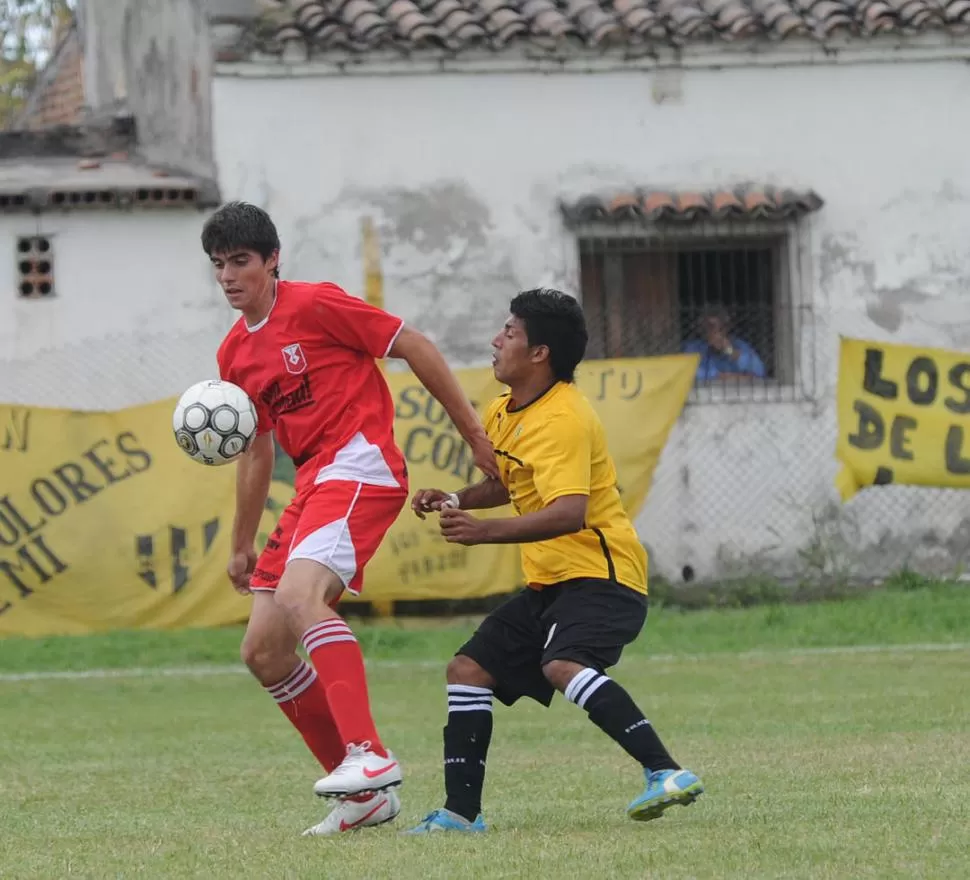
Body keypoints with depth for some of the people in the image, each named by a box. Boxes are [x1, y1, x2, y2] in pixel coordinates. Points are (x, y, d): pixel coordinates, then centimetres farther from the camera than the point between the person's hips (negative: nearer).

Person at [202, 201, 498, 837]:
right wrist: (243, 545, 28)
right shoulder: (235, 354, 16)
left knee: (298, 594, -32)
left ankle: (370, 756, -41)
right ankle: (365, 795, 9)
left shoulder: (315, 305, -7)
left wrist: (474, 434, -7)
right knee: (263, 651, 3)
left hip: (361, 467, -9)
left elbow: (415, 347, -5)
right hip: (313, 485, 9)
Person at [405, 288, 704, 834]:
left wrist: (486, 532, -36)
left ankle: (666, 773, -39)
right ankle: (461, 812, 12)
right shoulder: (506, 412, 12)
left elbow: (569, 512, -30)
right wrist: (455, 501, 13)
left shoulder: (563, 420, -18)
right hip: (550, 583, 10)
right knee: (469, 670, 8)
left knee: (563, 666, -34)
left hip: (600, 574, -10)